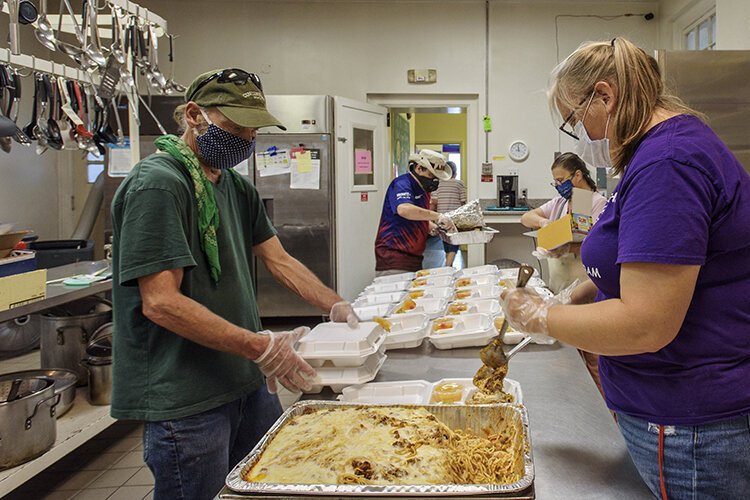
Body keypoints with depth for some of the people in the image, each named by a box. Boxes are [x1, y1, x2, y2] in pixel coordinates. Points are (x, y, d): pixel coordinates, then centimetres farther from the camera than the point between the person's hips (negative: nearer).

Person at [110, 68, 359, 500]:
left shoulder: (237, 187, 11)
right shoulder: (158, 184, -17)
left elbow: (280, 261, 13)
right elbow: (160, 303, -23)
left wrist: (338, 308, 0)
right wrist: (260, 347, -25)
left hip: (247, 382, 9)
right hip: (185, 399, -8)